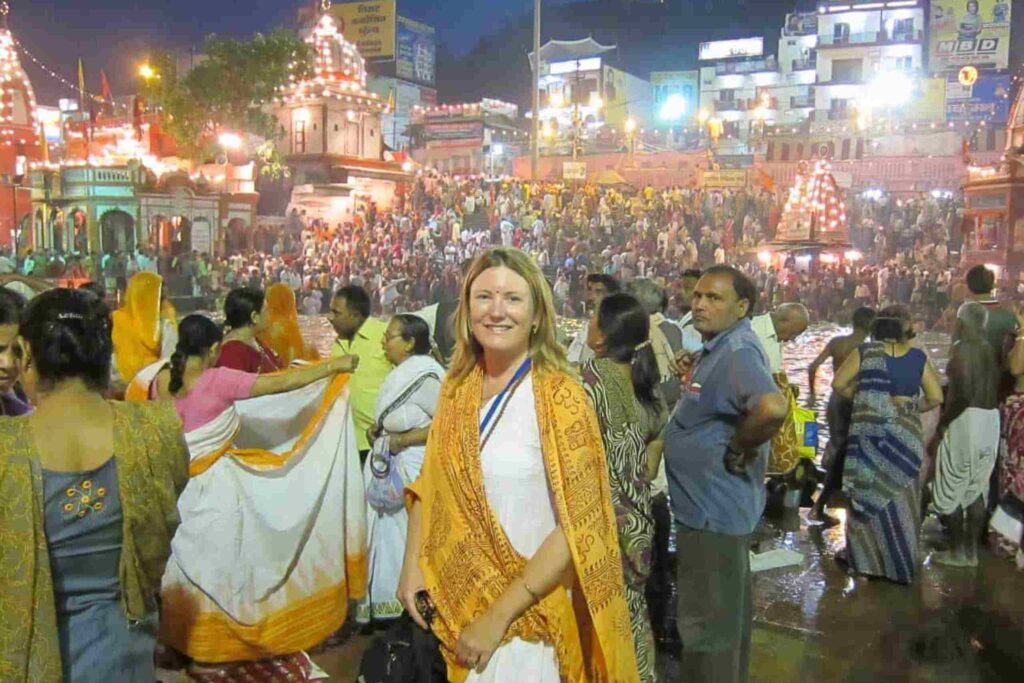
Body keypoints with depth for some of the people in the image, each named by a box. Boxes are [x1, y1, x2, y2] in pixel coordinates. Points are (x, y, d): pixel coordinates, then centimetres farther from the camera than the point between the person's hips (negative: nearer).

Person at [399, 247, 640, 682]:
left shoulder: (559, 397, -18)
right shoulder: (457, 387, -2)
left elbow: (579, 528, -20)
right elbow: (430, 486, 8)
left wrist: (498, 616, -18)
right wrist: (412, 564, -5)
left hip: (526, 613, -5)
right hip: (456, 602, 5)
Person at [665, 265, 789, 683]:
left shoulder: (737, 351, -22)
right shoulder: (721, 347, 9)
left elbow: (773, 407, -40)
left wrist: (739, 449, -24)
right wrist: (693, 377, 5)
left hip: (713, 507, -11)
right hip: (717, 504, 11)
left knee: (707, 621, 4)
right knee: (726, 611, 25)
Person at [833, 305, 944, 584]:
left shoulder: (866, 352, -2)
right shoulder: (919, 357, 0)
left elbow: (838, 384, -5)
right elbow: (936, 398, -2)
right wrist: (912, 408, 14)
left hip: (869, 432, -1)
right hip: (904, 434, 1)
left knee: (868, 494, 10)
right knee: (899, 498, 11)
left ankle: (864, 556, 18)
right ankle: (900, 562, 20)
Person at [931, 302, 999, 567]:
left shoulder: (961, 348, -13)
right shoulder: (991, 349, 10)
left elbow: (962, 394, -22)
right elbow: (997, 387, 10)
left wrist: (942, 422, -12)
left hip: (967, 419, -8)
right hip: (991, 420, 8)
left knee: (951, 489, 4)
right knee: (976, 488, 14)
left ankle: (957, 551, 11)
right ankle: (972, 551, 21)